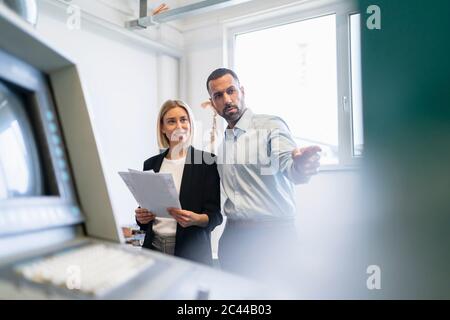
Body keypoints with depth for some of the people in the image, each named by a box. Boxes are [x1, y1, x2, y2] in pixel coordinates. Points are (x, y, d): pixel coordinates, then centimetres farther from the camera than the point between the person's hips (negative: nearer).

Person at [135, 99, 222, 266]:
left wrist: (196, 219, -26)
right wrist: (141, 217, -6)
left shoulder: (207, 161, -5)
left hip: (192, 252, -3)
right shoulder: (151, 164, 8)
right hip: (154, 247, 3)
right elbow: (144, 208, 15)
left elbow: (215, 215, -7)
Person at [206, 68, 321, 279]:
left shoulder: (271, 126, -9)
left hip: (273, 235, -6)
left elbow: (288, 164, -27)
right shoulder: (220, 141, 13)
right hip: (232, 235, 6)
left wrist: (299, 168, -49)